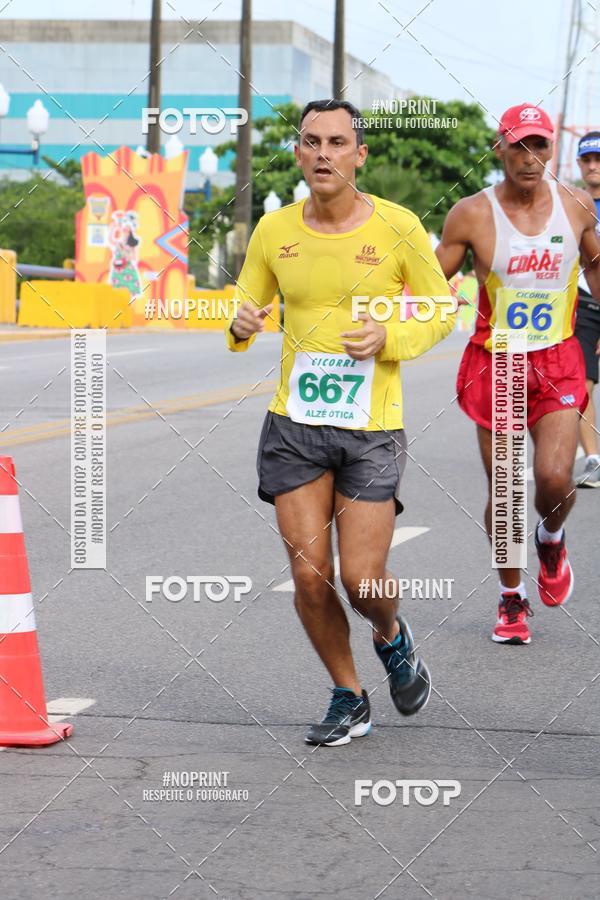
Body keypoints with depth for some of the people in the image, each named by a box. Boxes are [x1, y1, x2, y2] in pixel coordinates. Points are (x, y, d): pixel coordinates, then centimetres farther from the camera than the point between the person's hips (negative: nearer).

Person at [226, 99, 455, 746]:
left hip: (373, 428, -2)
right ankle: (348, 699, 20)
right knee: (309, 577, -1)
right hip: (294, 425, 2)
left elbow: (441, 312, 3)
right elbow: (245, 308, 13)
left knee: (361, 578, -6)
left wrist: (389, 338, -15)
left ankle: (392, 638, 30)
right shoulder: (274, 231, 2)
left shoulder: (398, 228, -5)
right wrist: (241, 325, -11)